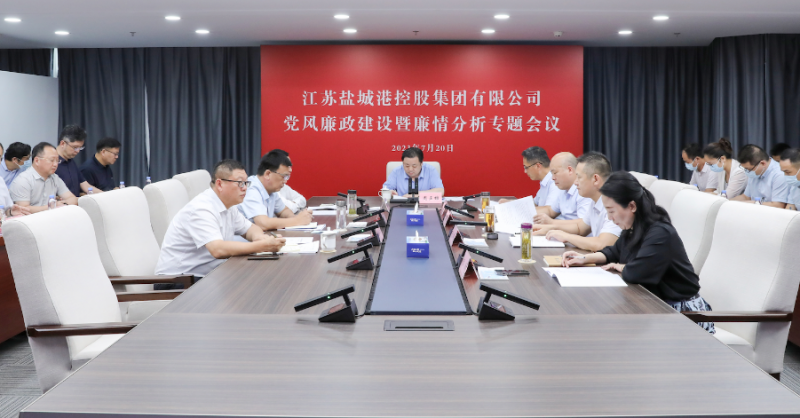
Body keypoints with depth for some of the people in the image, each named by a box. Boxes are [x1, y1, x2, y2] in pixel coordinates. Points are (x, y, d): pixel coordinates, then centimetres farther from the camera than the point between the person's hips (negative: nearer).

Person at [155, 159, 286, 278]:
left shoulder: (228, 206, 8)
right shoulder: (201, 209, -22)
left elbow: (250, 228, 19)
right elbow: (218, 250, -33)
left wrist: (259, 237, -7)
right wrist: (263, 245, -32)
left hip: (206, 275, 9)